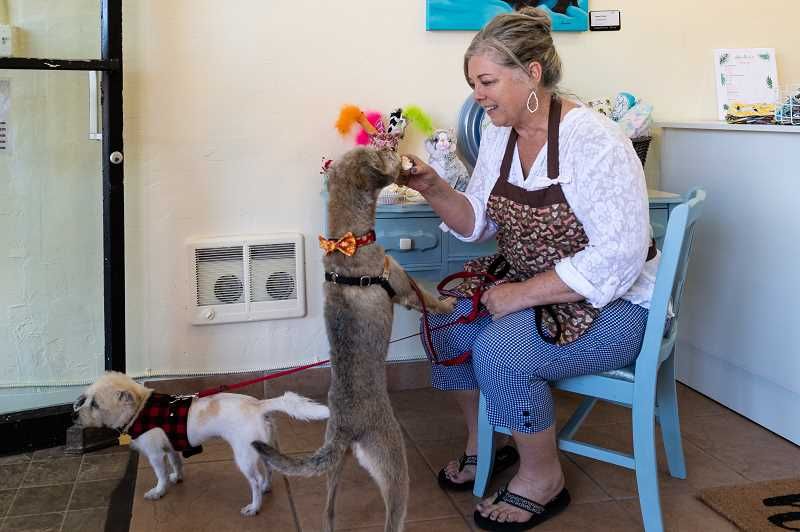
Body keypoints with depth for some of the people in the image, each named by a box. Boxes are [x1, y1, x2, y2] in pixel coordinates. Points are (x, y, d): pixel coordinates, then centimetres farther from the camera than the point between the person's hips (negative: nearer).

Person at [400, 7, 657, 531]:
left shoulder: (595, 142, -23)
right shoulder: (499, 134, 1)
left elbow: (617, 260, -26)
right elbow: (478, 223, 8)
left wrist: (521, 295, -25)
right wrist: (433, 188, -11)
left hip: (613, 302, -8)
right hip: (528, 282, 8)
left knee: (499, 351, -26)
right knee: (447, 319, -5)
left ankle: (544, 477, 0)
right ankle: (483, 443, 18)